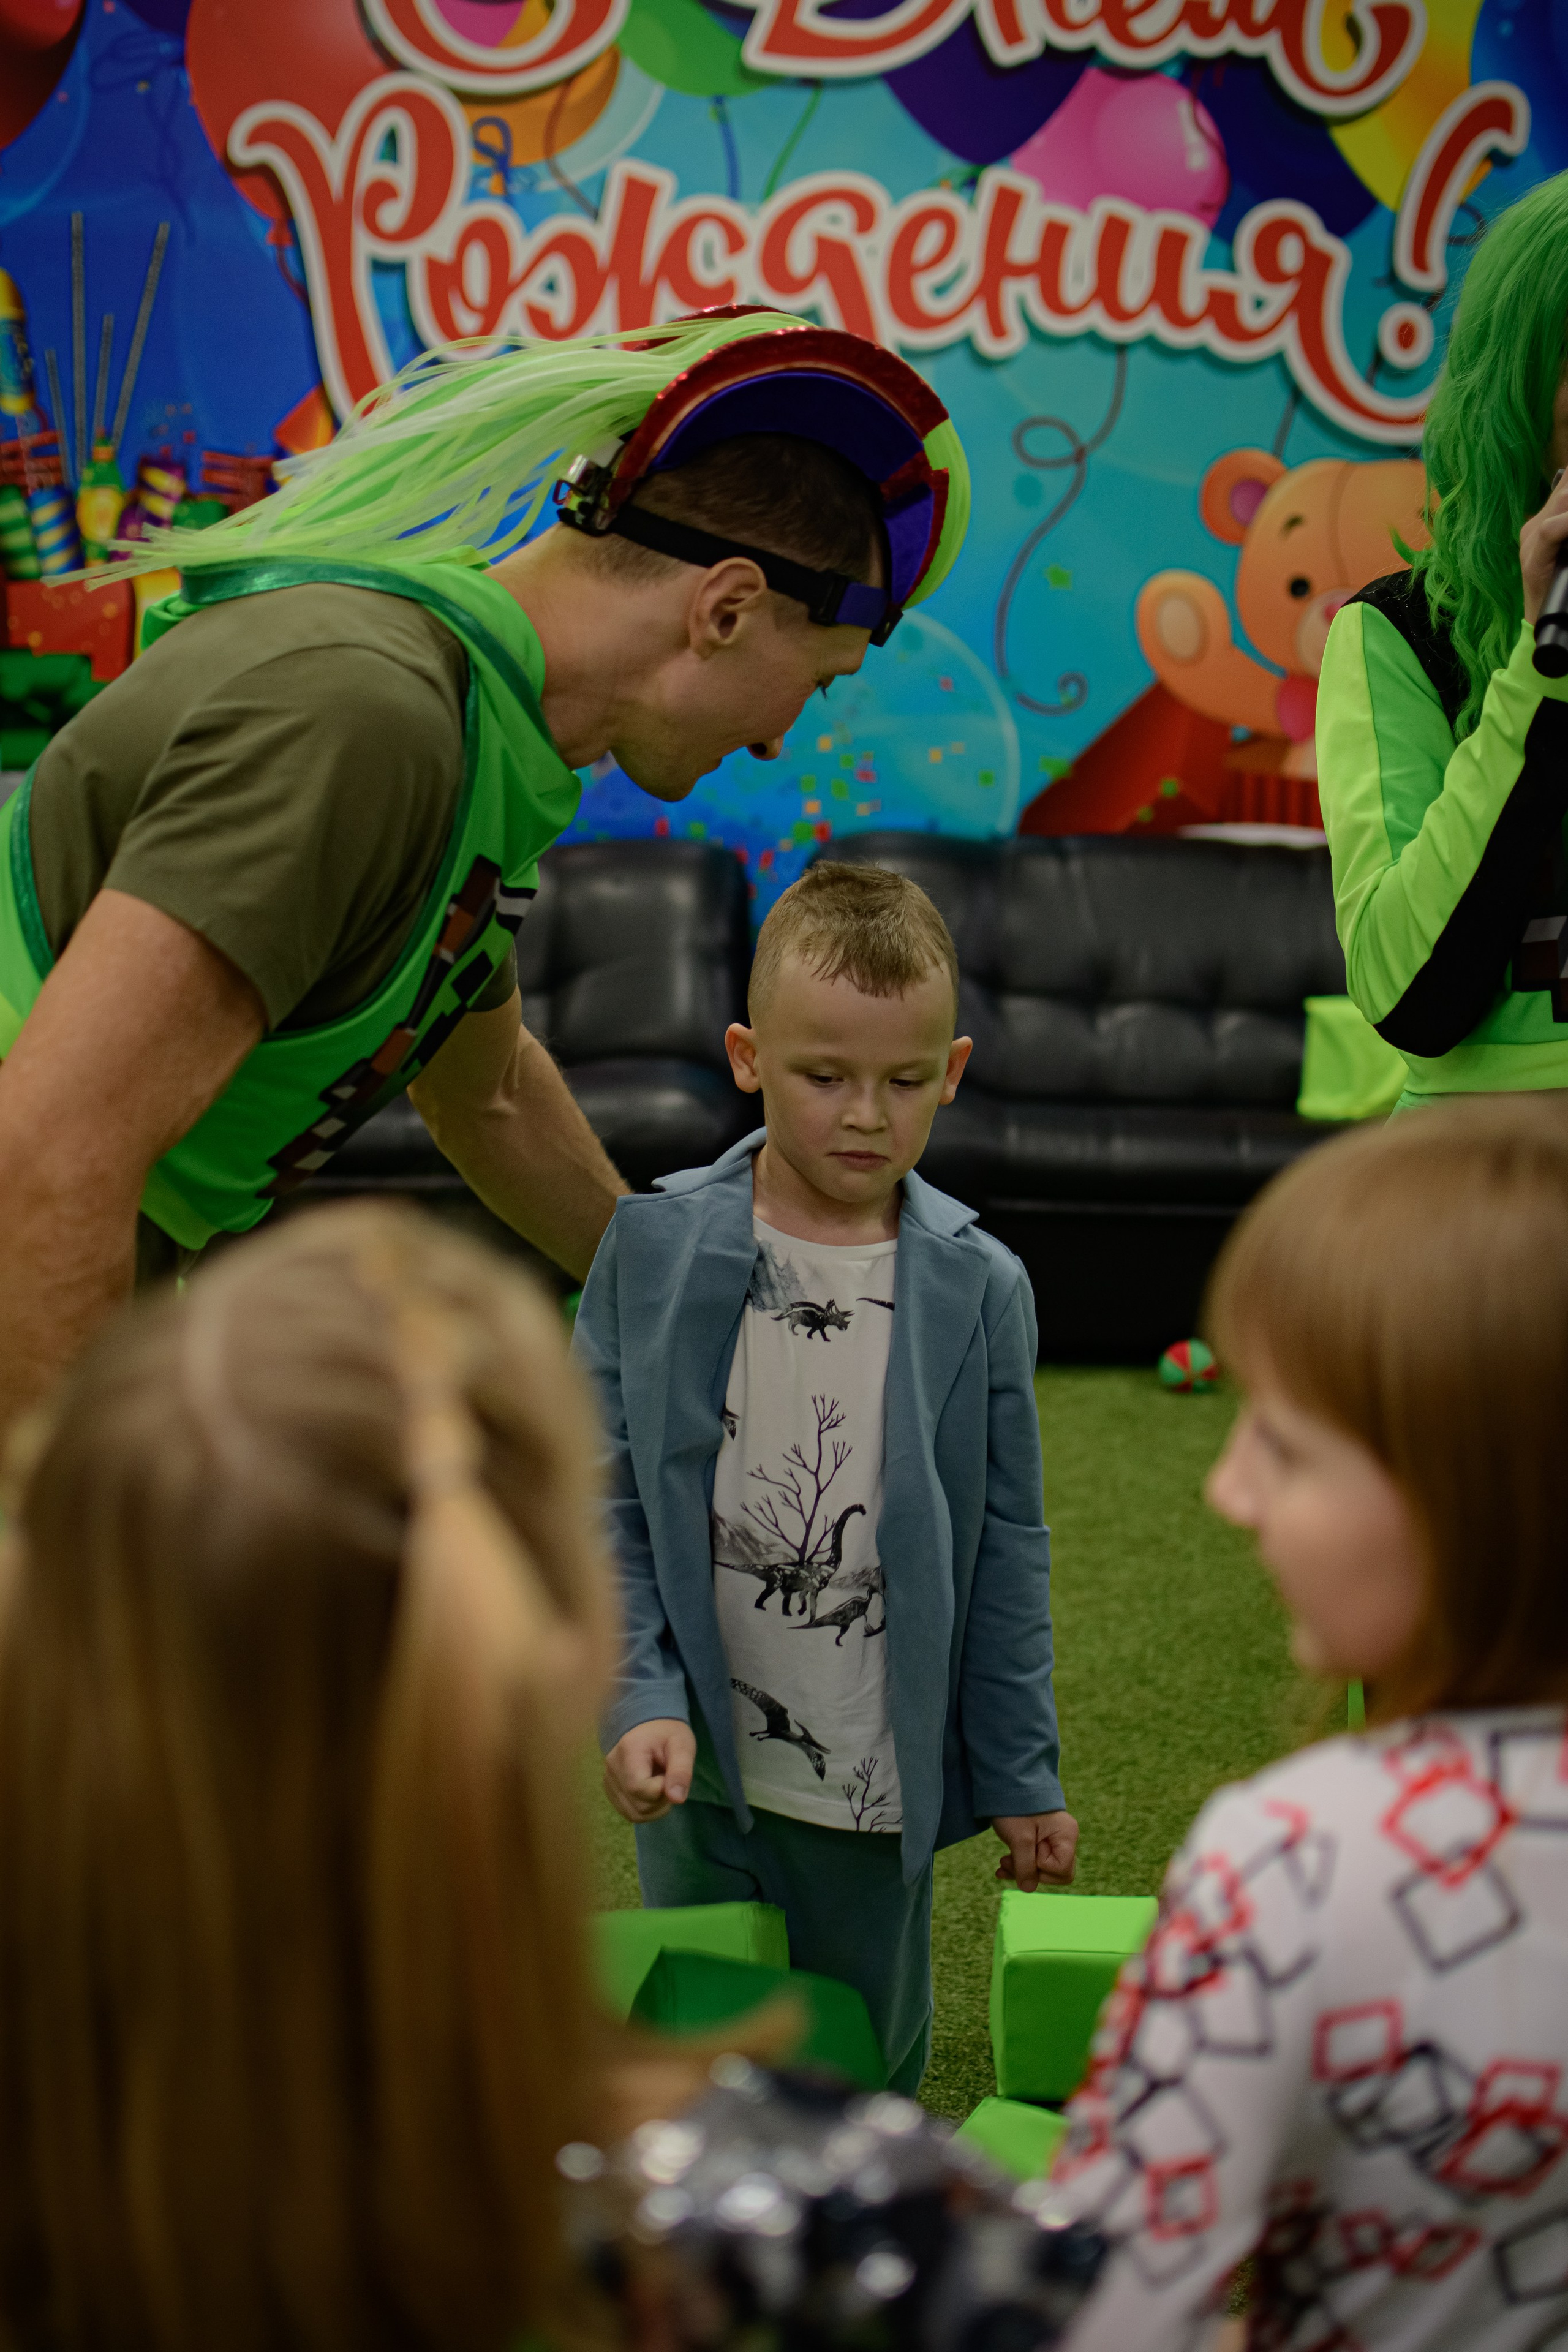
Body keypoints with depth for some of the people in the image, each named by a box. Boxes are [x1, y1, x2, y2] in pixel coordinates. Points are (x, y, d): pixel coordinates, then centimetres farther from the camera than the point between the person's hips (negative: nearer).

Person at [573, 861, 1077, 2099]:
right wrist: (641, 1702, -15)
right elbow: (602, 1501, -4)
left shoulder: (980, 1287, -6)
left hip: (876, 1783, 0)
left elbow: (1006, 1549, 1)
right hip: (695, 1764, 0)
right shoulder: (653, 1247, -6)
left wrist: (1022, 1776, 4)